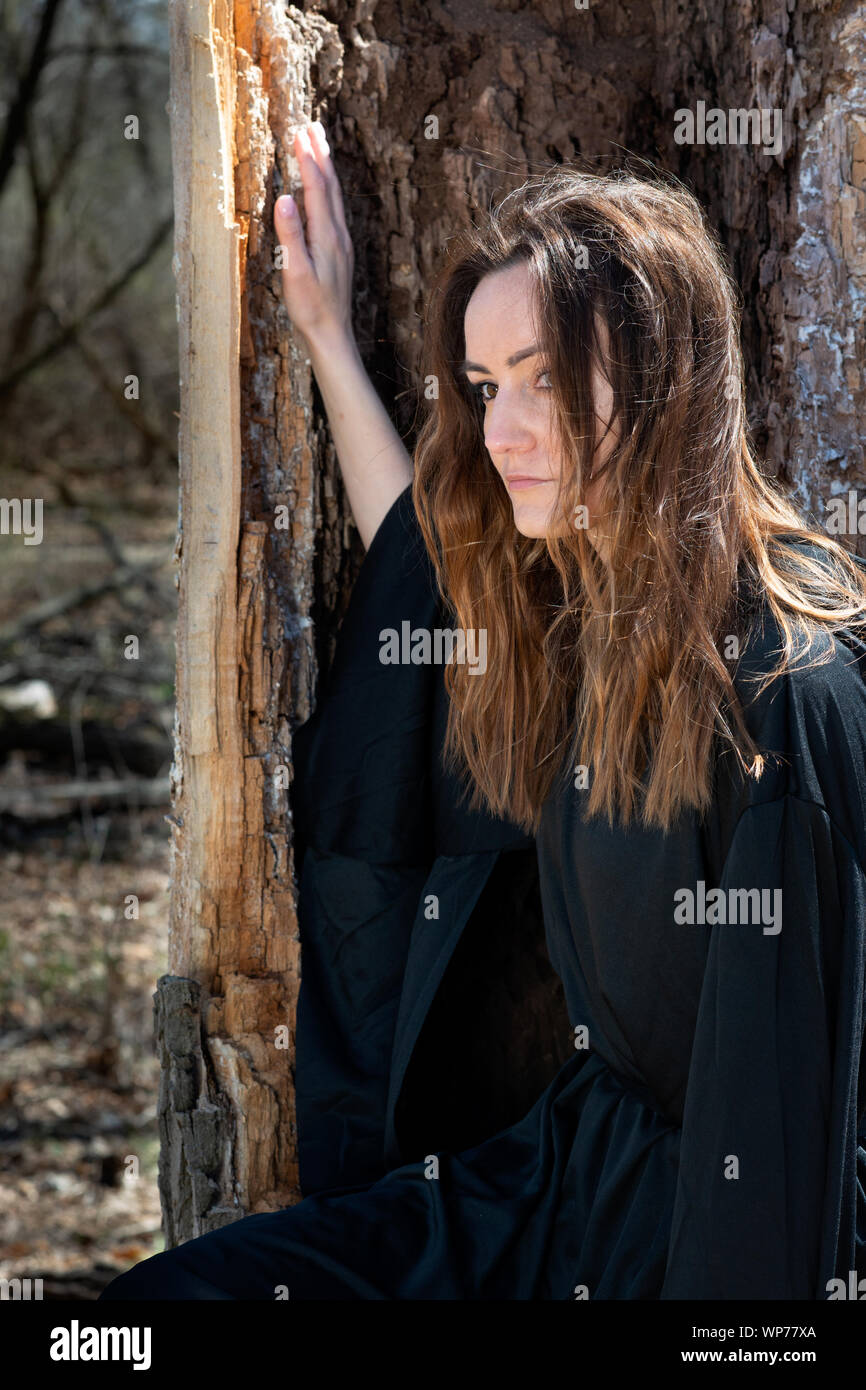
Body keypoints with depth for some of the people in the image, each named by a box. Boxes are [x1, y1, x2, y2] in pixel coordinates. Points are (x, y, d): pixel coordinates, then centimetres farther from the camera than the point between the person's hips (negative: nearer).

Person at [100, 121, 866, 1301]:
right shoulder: (577, 603, 4)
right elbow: (431, 560, 29)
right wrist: (329, 338, 28)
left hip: (720, 1217, -8)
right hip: (573, 1161, 8)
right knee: (162, 1291, -6)